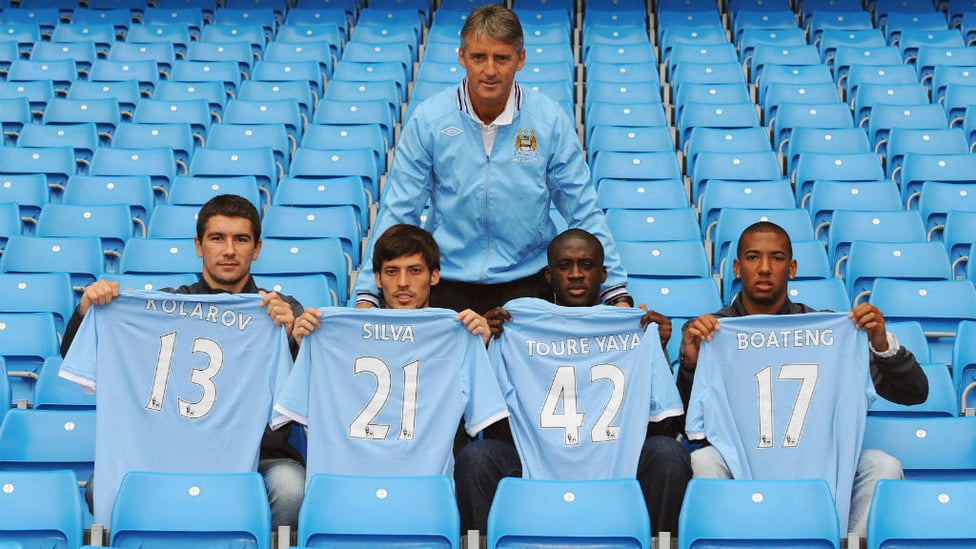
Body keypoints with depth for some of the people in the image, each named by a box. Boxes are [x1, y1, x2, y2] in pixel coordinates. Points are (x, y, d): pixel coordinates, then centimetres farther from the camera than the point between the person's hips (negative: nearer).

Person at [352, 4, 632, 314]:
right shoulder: (428, 119, -4)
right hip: (448, 285, 0)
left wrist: (617, 294, -1)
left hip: (527, 282, 0)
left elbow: (584, 212, 4)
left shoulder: (550, 120, -3)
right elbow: (397, 213, 1)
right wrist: (367, 296, -5)